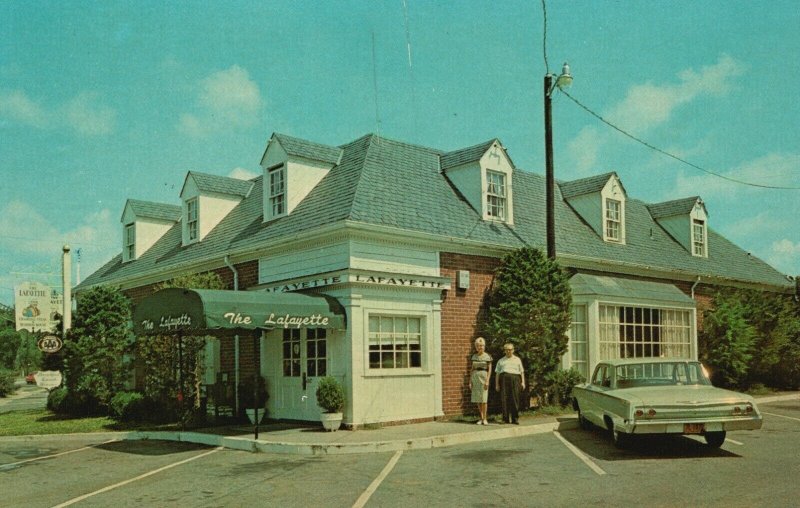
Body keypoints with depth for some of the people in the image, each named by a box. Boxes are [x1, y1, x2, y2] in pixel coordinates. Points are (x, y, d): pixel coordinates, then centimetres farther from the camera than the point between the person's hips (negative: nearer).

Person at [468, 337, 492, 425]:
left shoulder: (487, 356, -2)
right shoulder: (474, 356, 9)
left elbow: (489, 369, -3)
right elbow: (472, 369, 12)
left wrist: (487, 381, -12)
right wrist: (470, 381, 7)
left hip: (484, 376, -4)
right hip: (475, 377, 4)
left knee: (483, 399, -6)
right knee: (477, 399, 4)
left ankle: (484, 418, -1)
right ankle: (481, 418, 12)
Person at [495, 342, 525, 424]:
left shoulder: (517, 359, 21)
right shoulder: (501, 361, 20)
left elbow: (522, 371, 16)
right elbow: (497, 373, 14)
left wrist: (523, 382, 4)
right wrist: (497, 384, 5)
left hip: (515, 378, 0)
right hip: (504, 379, 1)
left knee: (514, 399, -7)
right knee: (504, 399, -6)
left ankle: (515, 419, -4)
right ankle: (505, 419, -2)